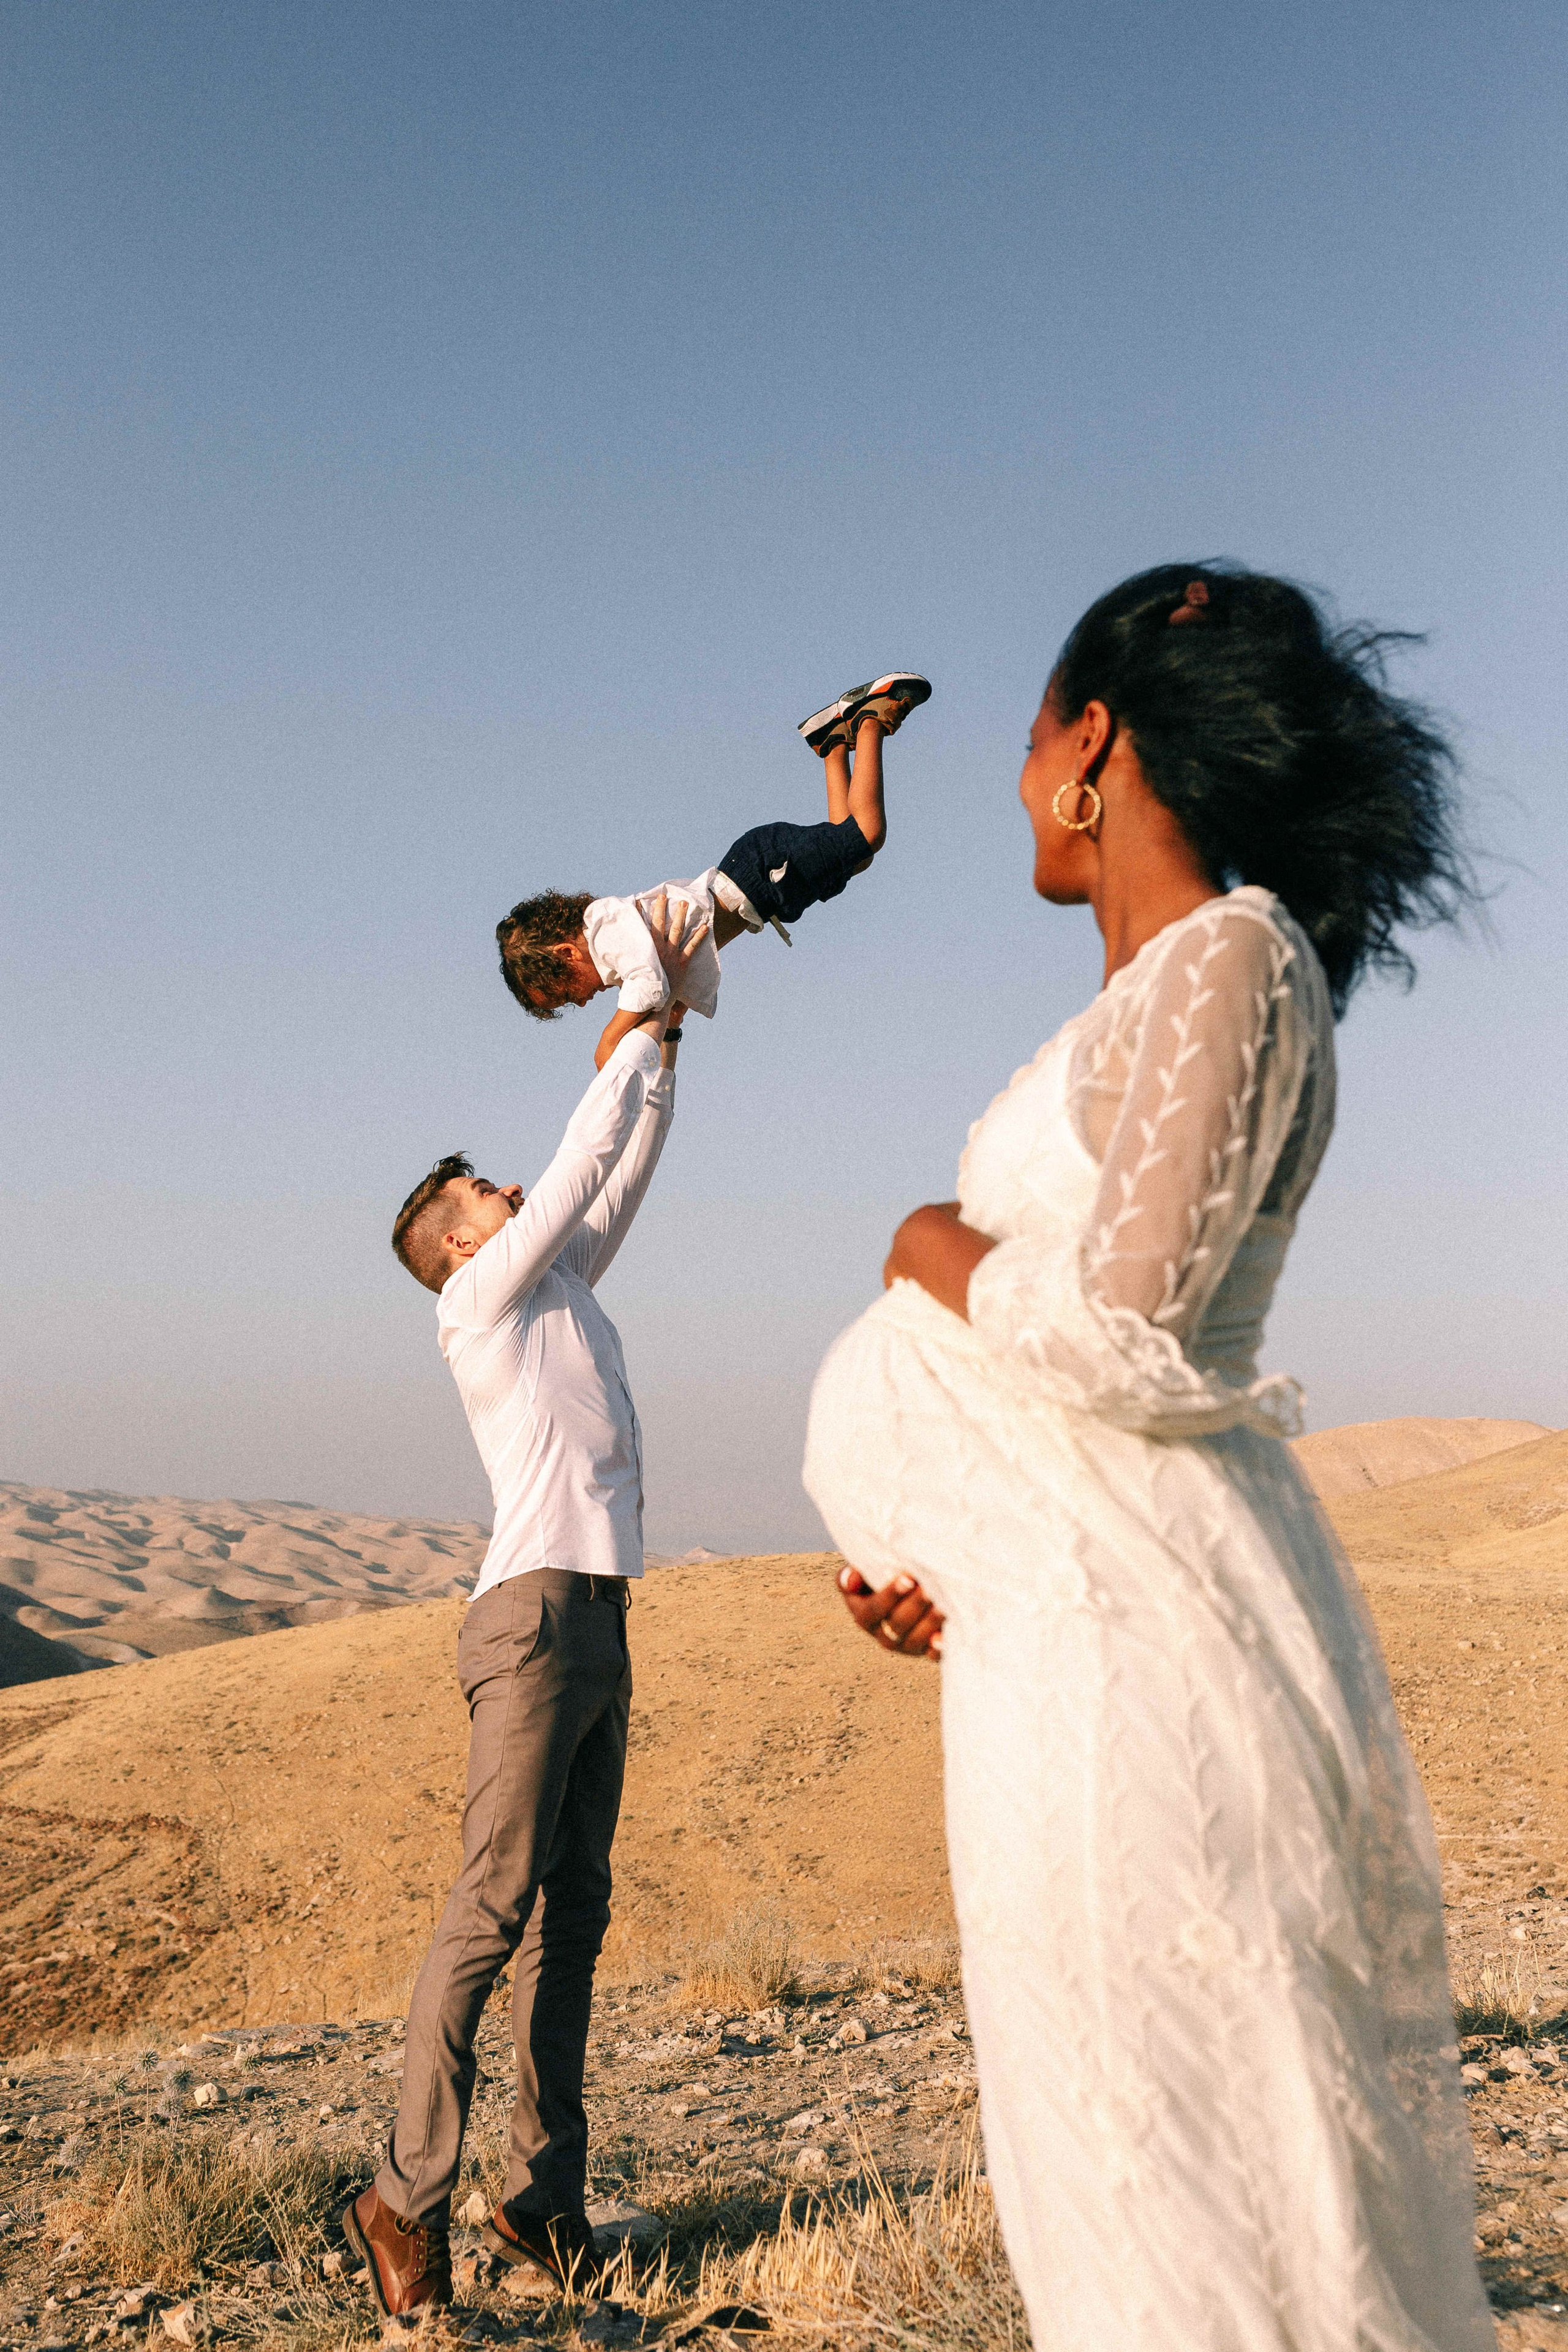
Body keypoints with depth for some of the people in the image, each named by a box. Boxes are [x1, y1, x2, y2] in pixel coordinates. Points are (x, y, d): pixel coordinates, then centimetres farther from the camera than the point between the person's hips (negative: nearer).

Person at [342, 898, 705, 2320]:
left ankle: (545, 2202, 8)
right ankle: (409, 2199, -7)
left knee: (575, 1917, 5)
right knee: (496, 1906, -12)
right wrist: (642, 1014, 6)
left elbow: (625, 1176, 26)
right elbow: (584, 1156, -2)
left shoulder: (564, 1290, 22)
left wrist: (669, 1033, 22)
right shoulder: (479, 1299, 0)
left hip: (600, 1628, 8)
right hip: (536, 1615, -8)